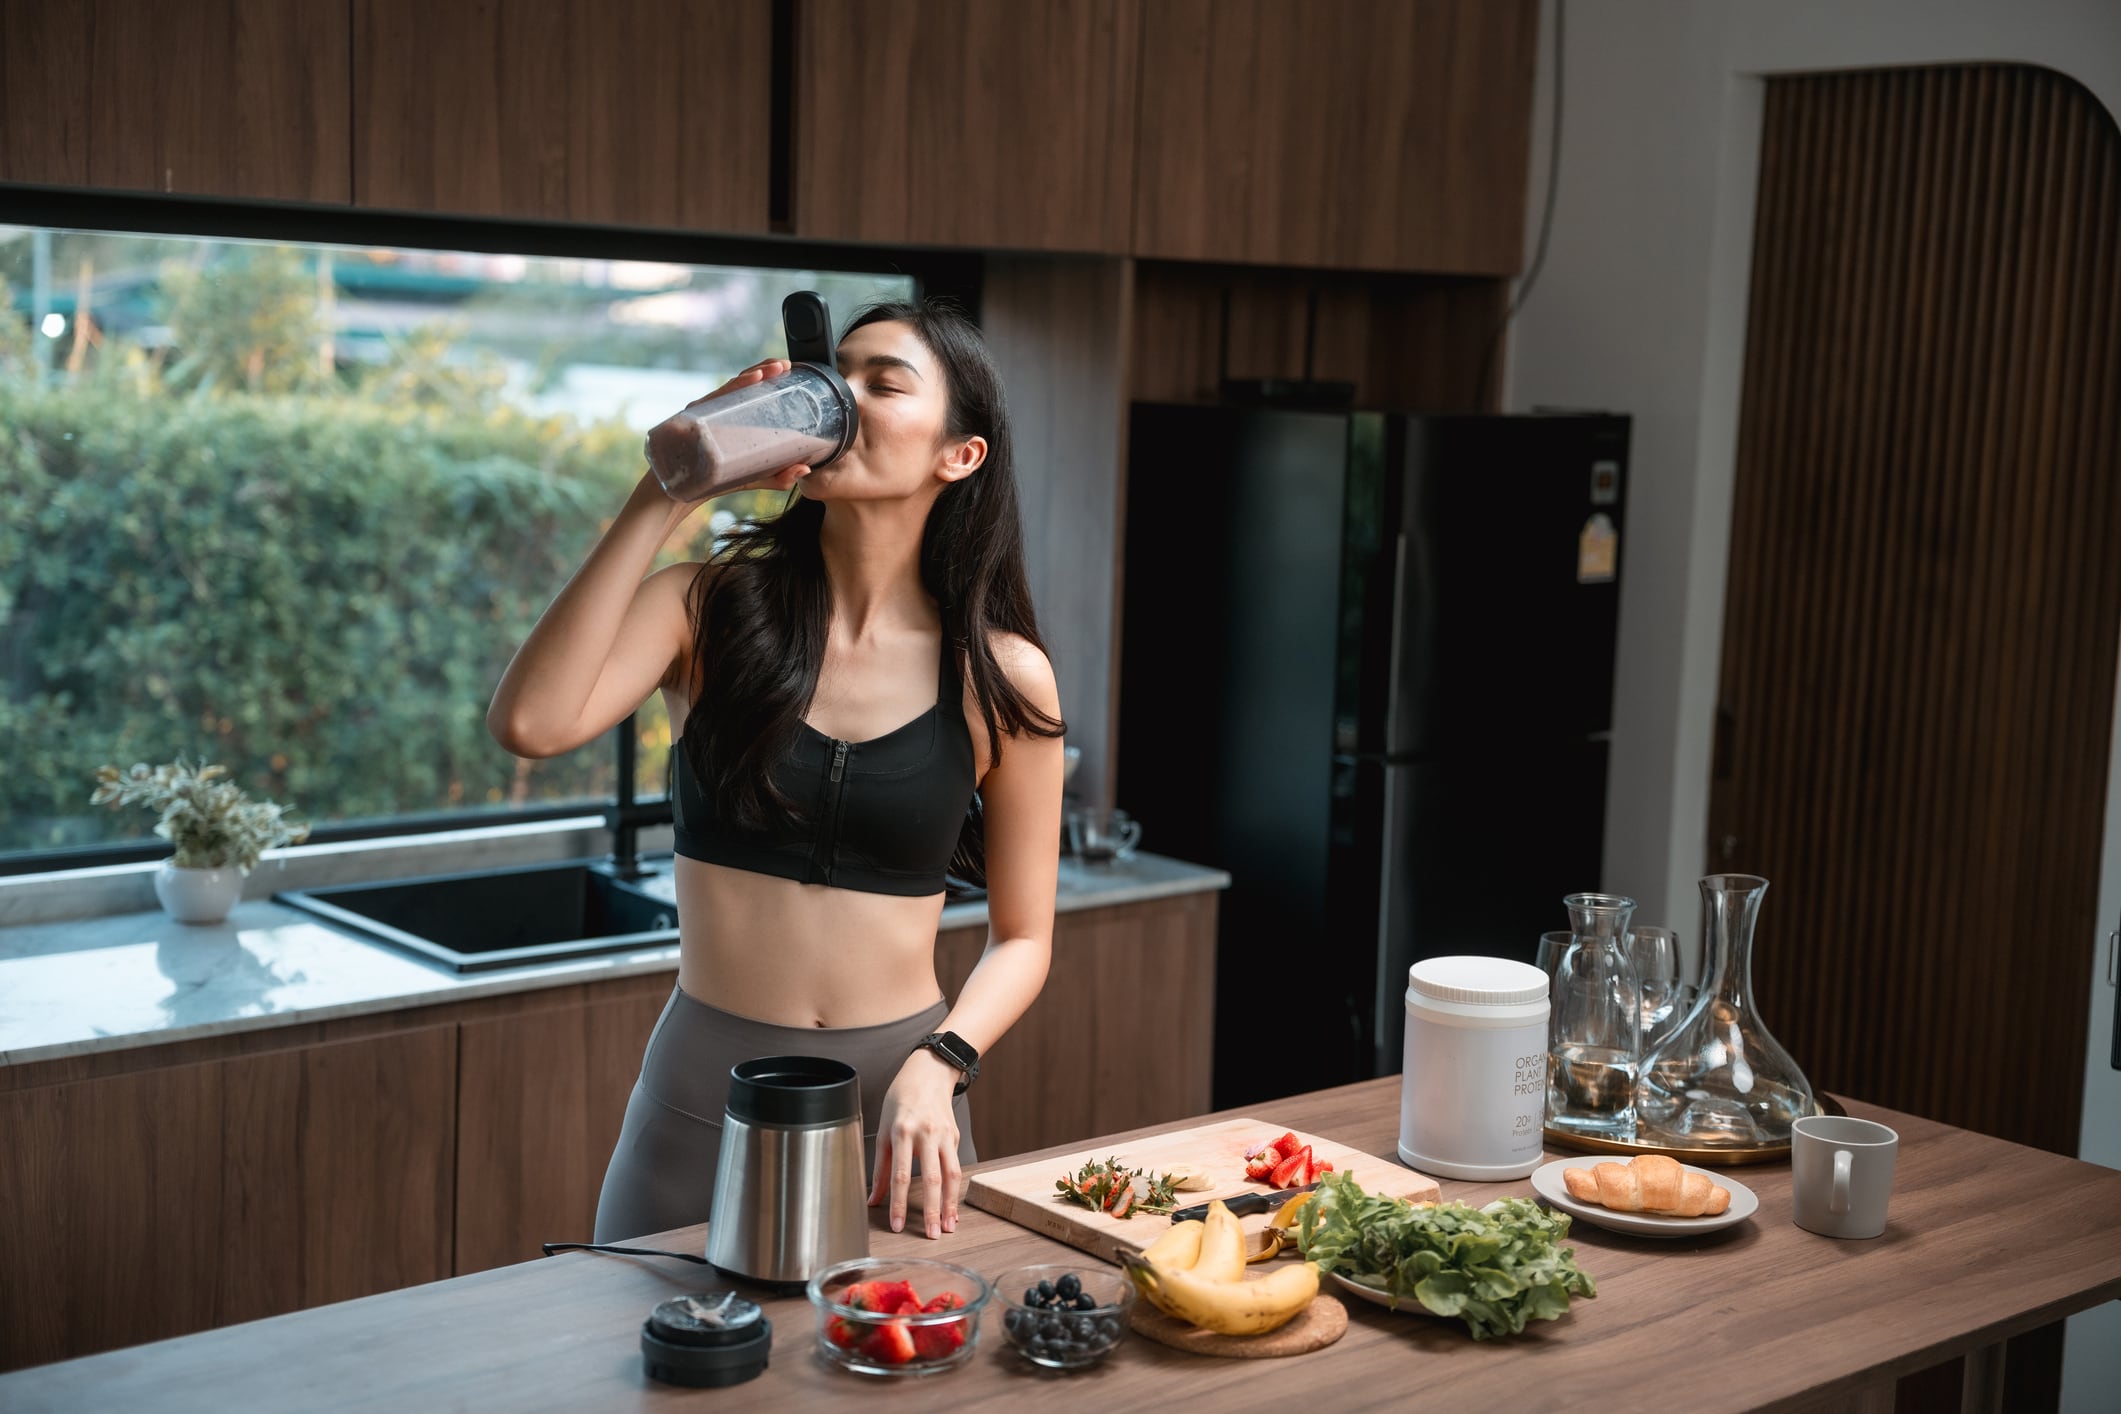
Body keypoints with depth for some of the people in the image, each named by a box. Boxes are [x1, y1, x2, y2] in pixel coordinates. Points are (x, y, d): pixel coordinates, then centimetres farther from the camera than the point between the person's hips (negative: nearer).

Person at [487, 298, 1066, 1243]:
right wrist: (666, 496, -18)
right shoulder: (709, 607, -3)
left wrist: (937, 1068, -15)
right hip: (707, 1090, 0)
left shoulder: (1002, 679, -3)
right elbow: (531, 724, -21)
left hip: (900, 1092, 0)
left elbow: (1021, 938, 4)